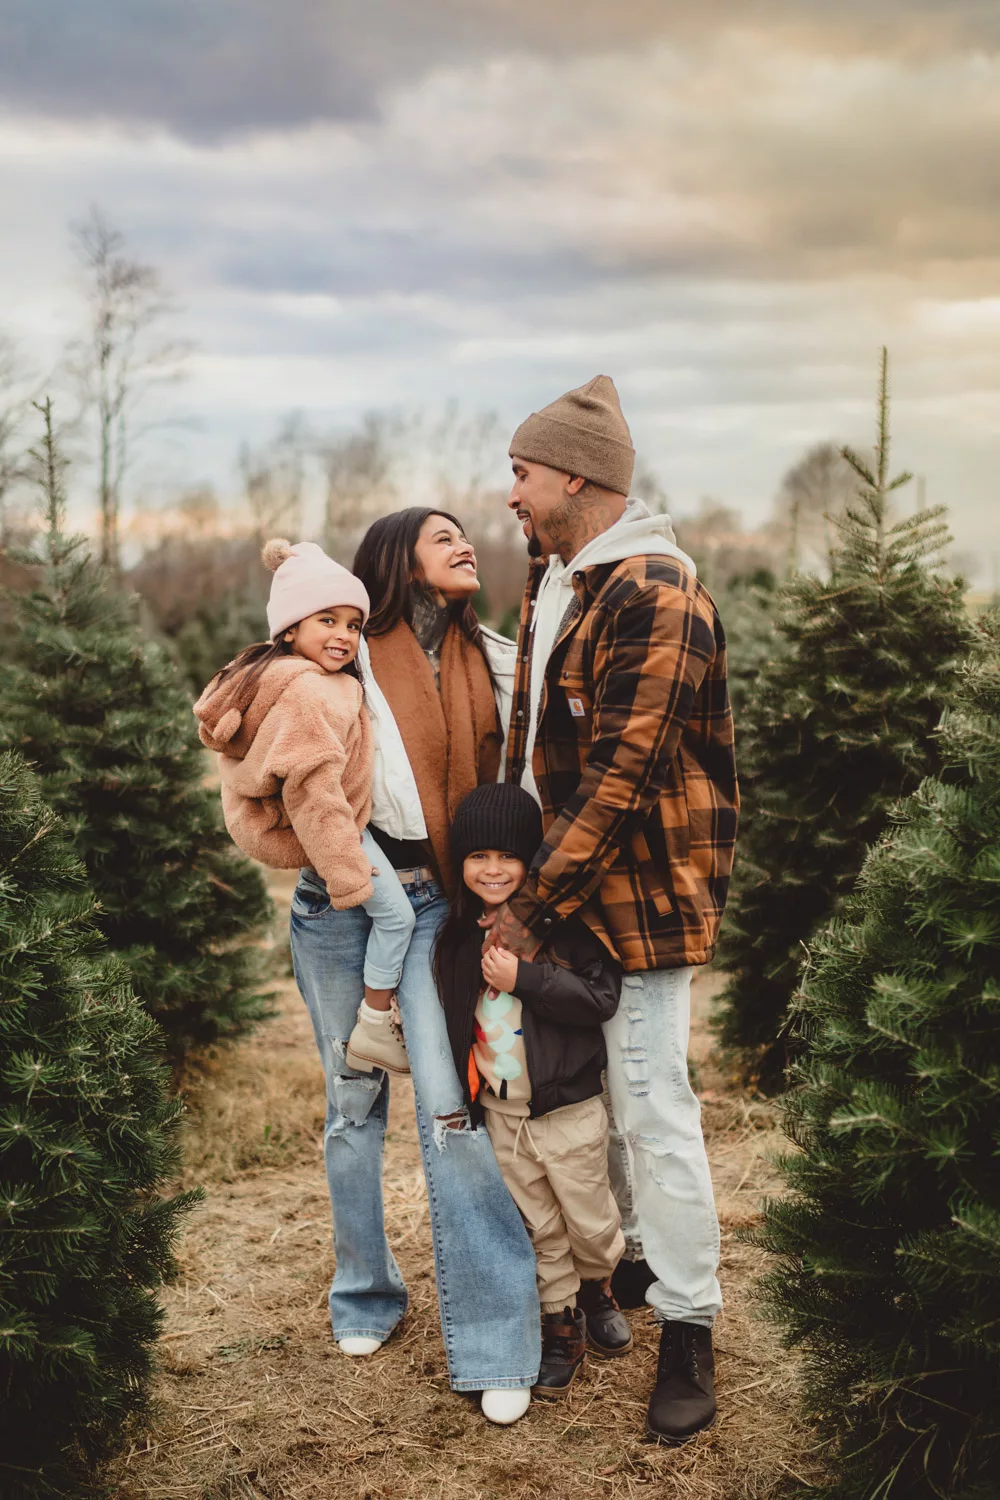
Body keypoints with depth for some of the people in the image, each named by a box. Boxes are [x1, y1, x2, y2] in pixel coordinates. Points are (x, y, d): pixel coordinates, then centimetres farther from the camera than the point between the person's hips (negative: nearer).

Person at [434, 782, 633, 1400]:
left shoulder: (565, 920, -15)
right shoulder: (460, 933, 1)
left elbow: (601, 997, -22)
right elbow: (454, 1017, 14)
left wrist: (522, 978, -27)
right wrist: (462, 1094, 15)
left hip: (569, 1105, -4)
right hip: (499, 1110, 4)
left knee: (589, 1217, 12)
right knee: (539, 1225, 14)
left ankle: (598, 1290, 41)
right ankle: (562, 1325, 30)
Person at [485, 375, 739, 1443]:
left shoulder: (655, 596, -19)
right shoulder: (549, 579, 10)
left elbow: (621, 776, -23)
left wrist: (532, 907, -21)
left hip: (639, 893, -9)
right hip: (558, 882, 9)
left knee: (650, 1107, -3)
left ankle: (688, 1327, 12)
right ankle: (631, 1256, 37)